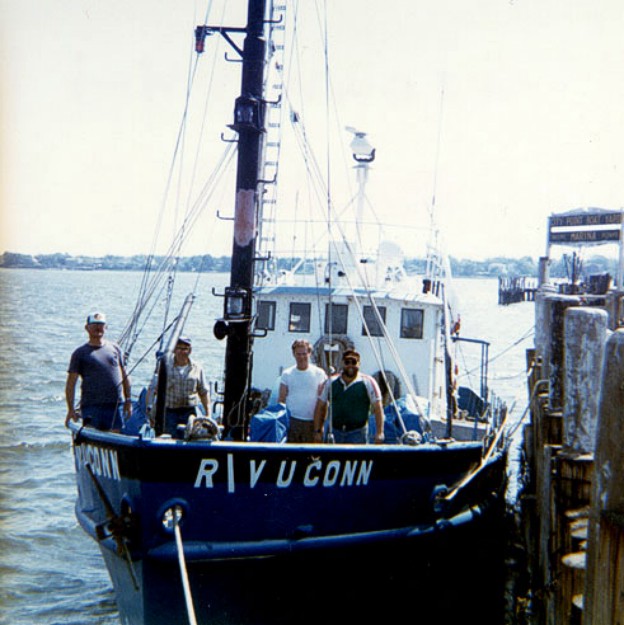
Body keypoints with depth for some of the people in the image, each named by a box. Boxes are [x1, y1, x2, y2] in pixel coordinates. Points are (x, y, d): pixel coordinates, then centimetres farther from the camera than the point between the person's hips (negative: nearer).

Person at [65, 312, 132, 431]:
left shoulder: (115, 348, 14)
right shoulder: (80, 353, 5)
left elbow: (124, 376, 19)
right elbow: (71, 383, 3)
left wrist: (128, 401, 14)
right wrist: (71, 409, -4)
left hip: (115, 405, 3)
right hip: (91, 405, -3)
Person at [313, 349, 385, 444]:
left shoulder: (368, 382, -2)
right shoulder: (331, 382, 6)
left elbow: (378, 409, -5)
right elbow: (320, 407, 10)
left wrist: (379, 433, -13)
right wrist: (317, 431, 6)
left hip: (357, 433, -4)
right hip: (336, 432, 4)